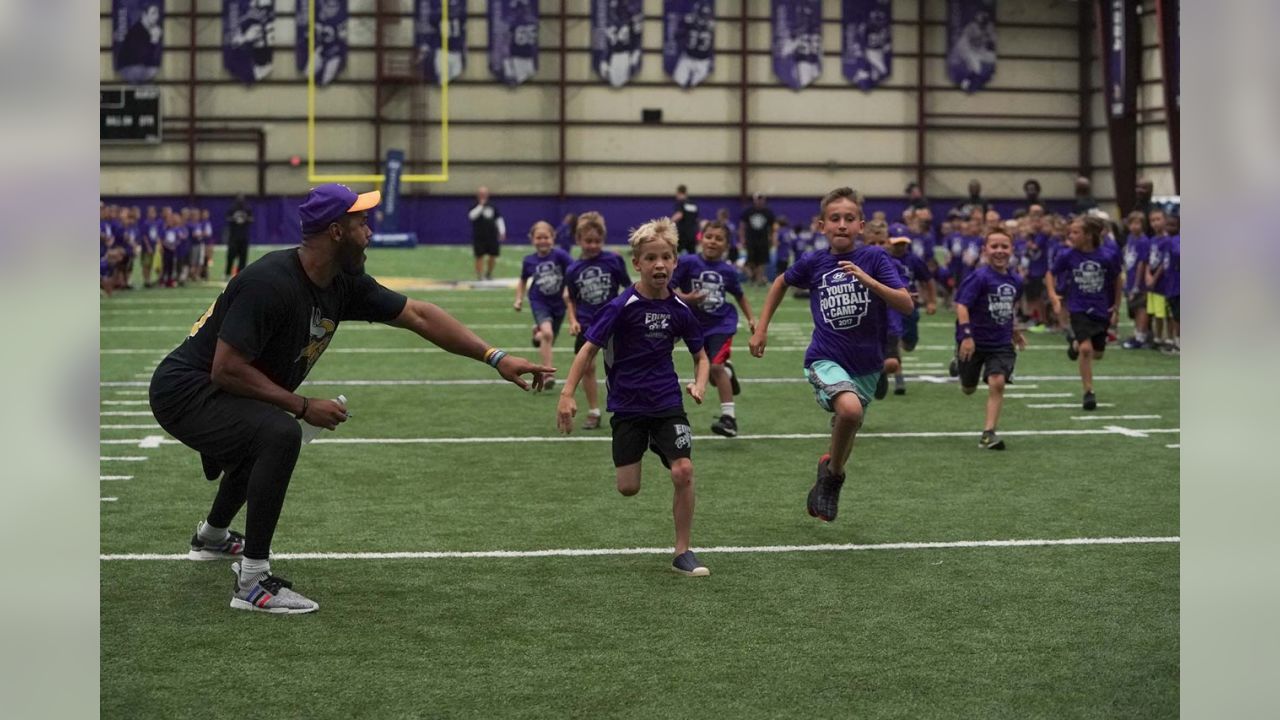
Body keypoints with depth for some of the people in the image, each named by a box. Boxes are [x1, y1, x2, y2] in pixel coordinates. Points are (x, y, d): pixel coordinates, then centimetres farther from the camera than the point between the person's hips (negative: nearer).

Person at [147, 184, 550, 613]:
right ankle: (253, 584, -23)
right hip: (184, 392, -10)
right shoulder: (270, 283, -29)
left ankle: (212, 537, 60)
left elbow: (417, 316, 0)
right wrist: (303, 406, -25)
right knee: (280, 433, -31)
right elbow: (225, 369, -29)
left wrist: (495, 358, -5)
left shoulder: (343, 283, -3)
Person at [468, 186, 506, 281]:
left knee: (493, 255, 6)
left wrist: (502, 232, 4)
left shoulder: (492, 206, 11)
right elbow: (472, 216, -21)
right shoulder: (475, 206, -1)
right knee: (480, 256, -5)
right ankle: (479, 275, 1)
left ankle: (489, 274, 25)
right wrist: (481, 205, -19)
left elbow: (498, 219, 13)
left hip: (492, 236, 4)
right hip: (479, 236, -4)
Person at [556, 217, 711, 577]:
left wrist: (699, 384, -10)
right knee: (628, 488, 0)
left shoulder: (679, 310, -3)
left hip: (667, 402, 2)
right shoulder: (621, 307, -14)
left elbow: (700, 356, 10)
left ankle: (683, 553, 0)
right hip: (627, 405, -2)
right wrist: (567, 394, -20)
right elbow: (589, 349, -11)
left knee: (684, 472, -16)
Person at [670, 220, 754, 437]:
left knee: (716, 366, -18)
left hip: (722, 322, -2)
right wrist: (685, 298, -24)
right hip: (697, 323, 2)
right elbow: (670, 286, -7)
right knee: (706, 367, 14)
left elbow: (739, 296, 13)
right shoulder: (689, 263, -9)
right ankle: (728, 372, 53)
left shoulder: (728, 271, -3)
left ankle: (729, 417, -14)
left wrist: (750, 319, 7)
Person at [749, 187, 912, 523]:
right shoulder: (813, 263, -2)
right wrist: (761, 327, 16)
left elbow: (906, 304, -16)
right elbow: (782, 282, 19)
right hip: (825, 359, -2)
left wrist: (867, 280, -29)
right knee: (850, 408, -32)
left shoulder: (875, 258, -7)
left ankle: (828, 484, 49)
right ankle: (833, 471, -5)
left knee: (846, 430, 18)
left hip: (866, 365, 2)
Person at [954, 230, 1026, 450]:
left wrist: (1014, 330, 25)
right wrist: (966, 335, -31)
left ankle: (989, 432, -10)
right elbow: (962, 304, -23)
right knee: (968, 389, 13)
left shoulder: (1016, 280, 3)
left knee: (997, 383, -15)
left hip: (1001, 343, 4)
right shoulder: (980, 277, -17)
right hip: (975, 341, -3)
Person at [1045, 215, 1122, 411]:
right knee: (1086, 348, -19)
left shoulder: (1107, 258, -12)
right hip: (1079, 310, -2)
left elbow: (1117, 282, 4)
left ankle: (1076, 343, 46)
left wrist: (1116, 308, 5)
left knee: (1097, 354, 12)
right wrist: (1053, 295, -11)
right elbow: (1051, 275, 4)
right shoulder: (1067, 257, -11)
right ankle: (1089, 392, -6)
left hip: (1102, 311, 2)